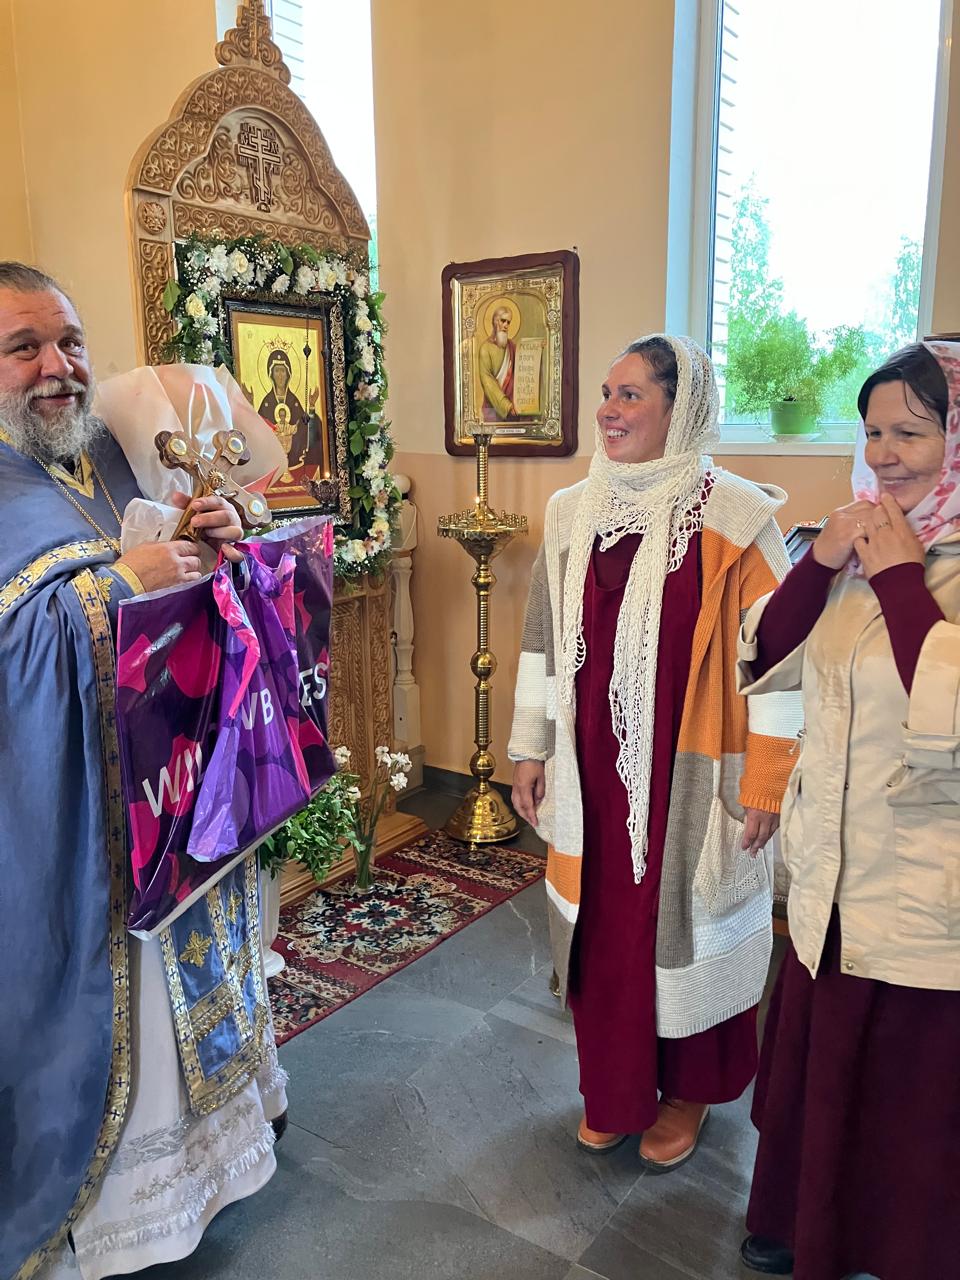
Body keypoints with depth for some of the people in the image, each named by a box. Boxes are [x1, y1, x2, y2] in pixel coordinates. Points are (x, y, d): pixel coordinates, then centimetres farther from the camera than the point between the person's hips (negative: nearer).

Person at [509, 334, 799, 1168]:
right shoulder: (572, 511, 3)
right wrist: (531, 749, 10)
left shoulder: (733, 518, -13)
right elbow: (544, 638, 9)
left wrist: (766, 782, -11)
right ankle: (615, 1089, 39)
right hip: (595, 768, 5)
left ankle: (686, 1092, 38)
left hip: (689, 774, -4)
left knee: (681, 925, 12)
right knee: (603, 923, 15)